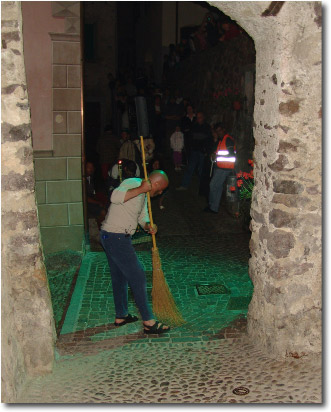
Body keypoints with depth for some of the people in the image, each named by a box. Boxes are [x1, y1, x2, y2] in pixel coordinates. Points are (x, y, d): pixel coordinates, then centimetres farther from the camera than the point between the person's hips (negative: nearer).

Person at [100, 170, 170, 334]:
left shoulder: (143, 194, 15)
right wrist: (140, 189, -31)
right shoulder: (132, 183, -16)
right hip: (116, 238, -11)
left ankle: (121, 316, 33)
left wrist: (148, 225, -4)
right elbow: (115, 197, -34)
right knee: (137, 277, -6)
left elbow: (143, 216, 17)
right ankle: (148, 322, 1)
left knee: (119, 277, 19)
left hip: (111, 237, 11)